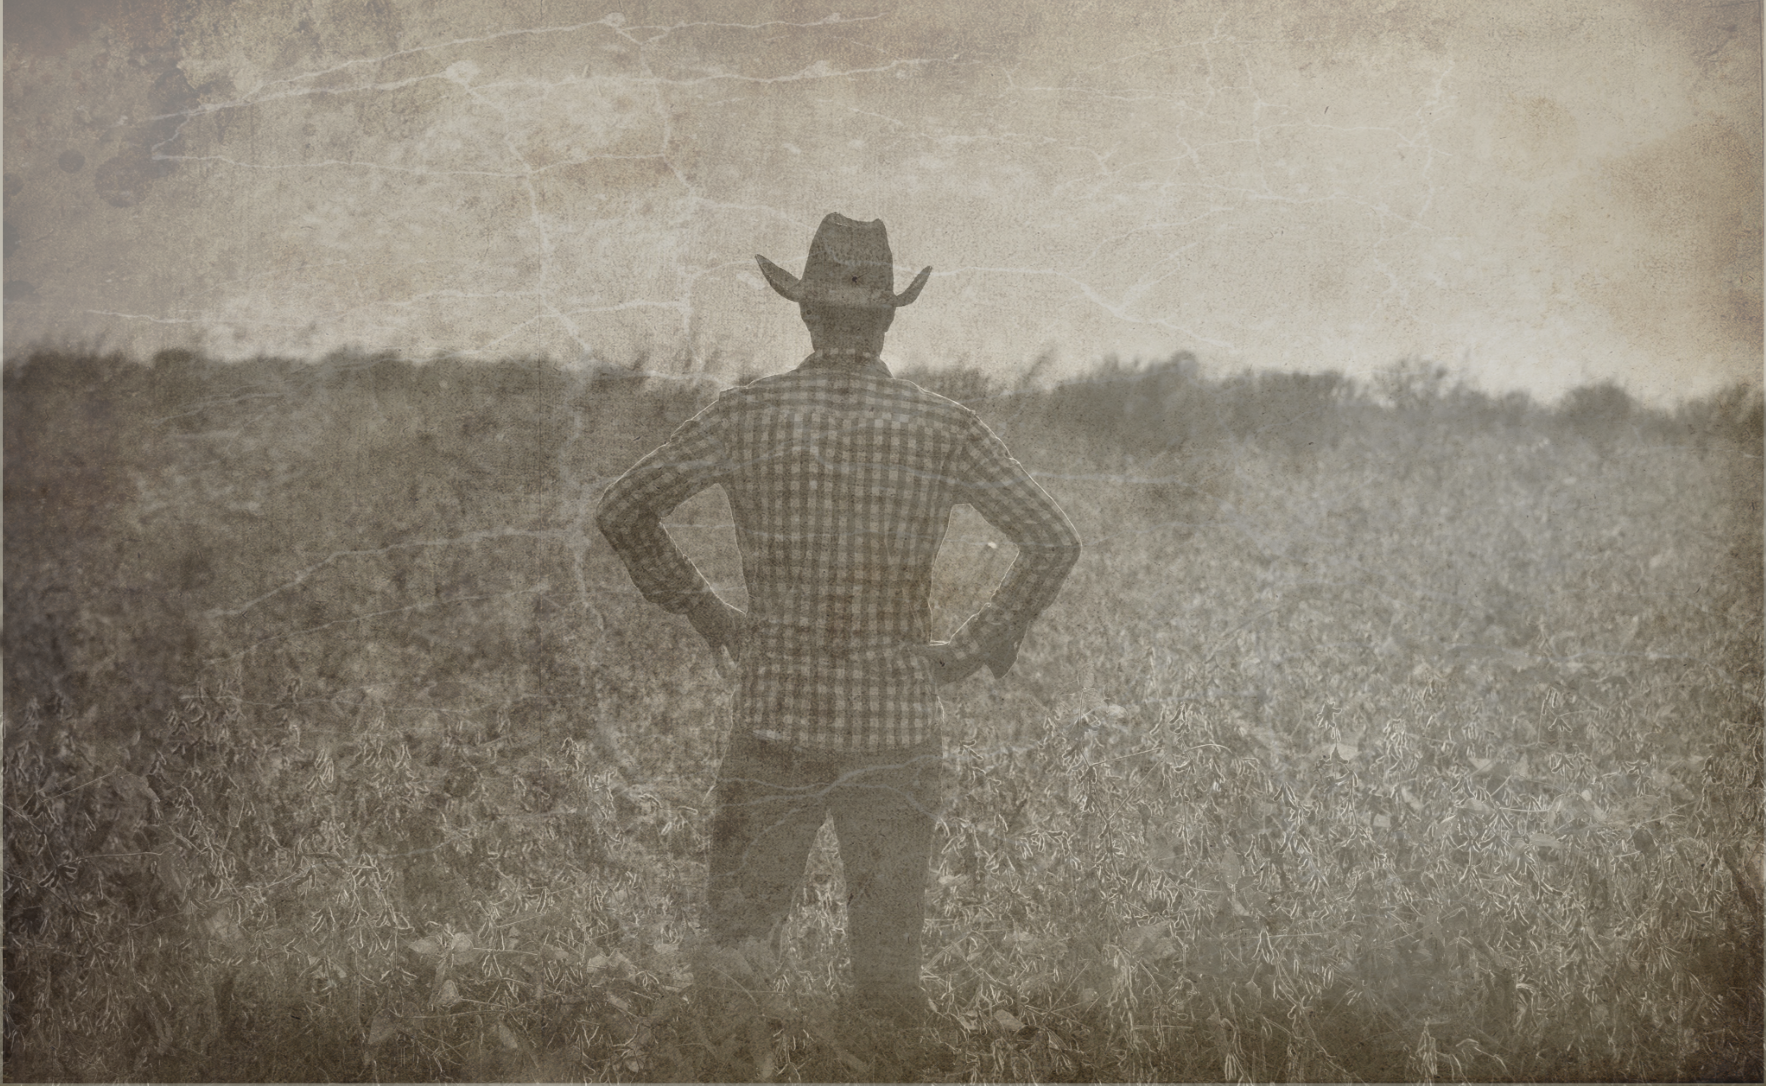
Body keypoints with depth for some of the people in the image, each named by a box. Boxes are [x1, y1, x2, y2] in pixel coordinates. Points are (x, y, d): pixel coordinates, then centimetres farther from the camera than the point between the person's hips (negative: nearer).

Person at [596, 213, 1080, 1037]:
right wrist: (977, 648, 4)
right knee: (888, 976, 9)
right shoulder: (944, 429, -3)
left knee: (735, 950, 12)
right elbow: (1053, 544, -4)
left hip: (777, 721, 0)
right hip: (897, 729, 0)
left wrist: (703, 613, 12)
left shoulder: (746, 415, -2)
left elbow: (621, 514, 3)